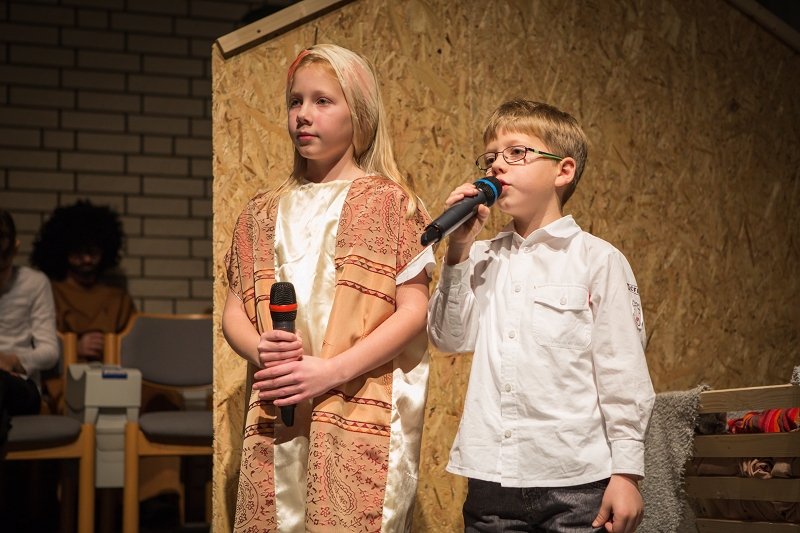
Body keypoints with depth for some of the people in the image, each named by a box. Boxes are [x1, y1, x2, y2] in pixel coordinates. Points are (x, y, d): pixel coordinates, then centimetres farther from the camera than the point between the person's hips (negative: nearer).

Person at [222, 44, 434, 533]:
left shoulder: (387, 200, 3)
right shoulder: (265, 214, 16)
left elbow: (414, 310, -5)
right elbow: (234, 312, 15)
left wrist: (331, 371, -14)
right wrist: (259, 348, -8)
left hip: (362, 415, -4)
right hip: (276, 421, 4)